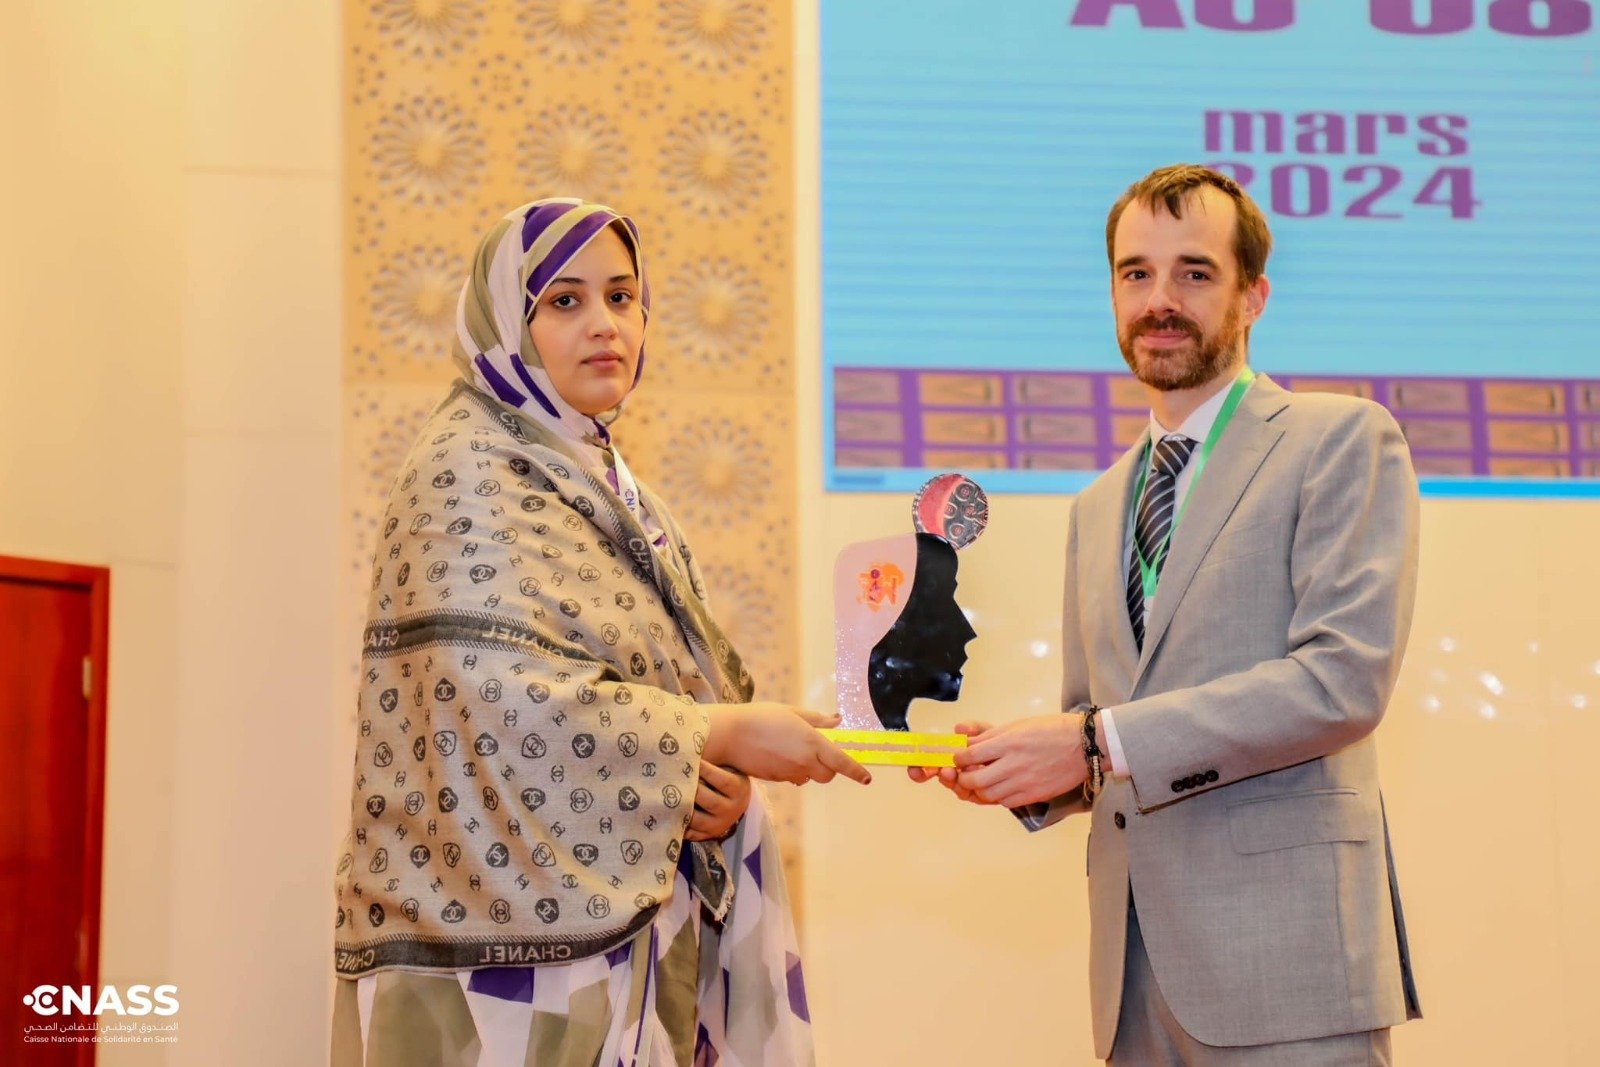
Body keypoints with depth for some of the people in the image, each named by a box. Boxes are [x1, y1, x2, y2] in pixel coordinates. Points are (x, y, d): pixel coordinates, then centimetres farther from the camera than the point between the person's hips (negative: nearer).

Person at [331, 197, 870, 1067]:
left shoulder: (607, 487, 15)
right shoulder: (471, 473, -10)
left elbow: (665, 686, 15)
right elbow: (504, 698, -23)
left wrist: (723, 781, -7)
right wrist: (725, 735, -18)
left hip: (621, 925, 8)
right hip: (508, 942, -8)